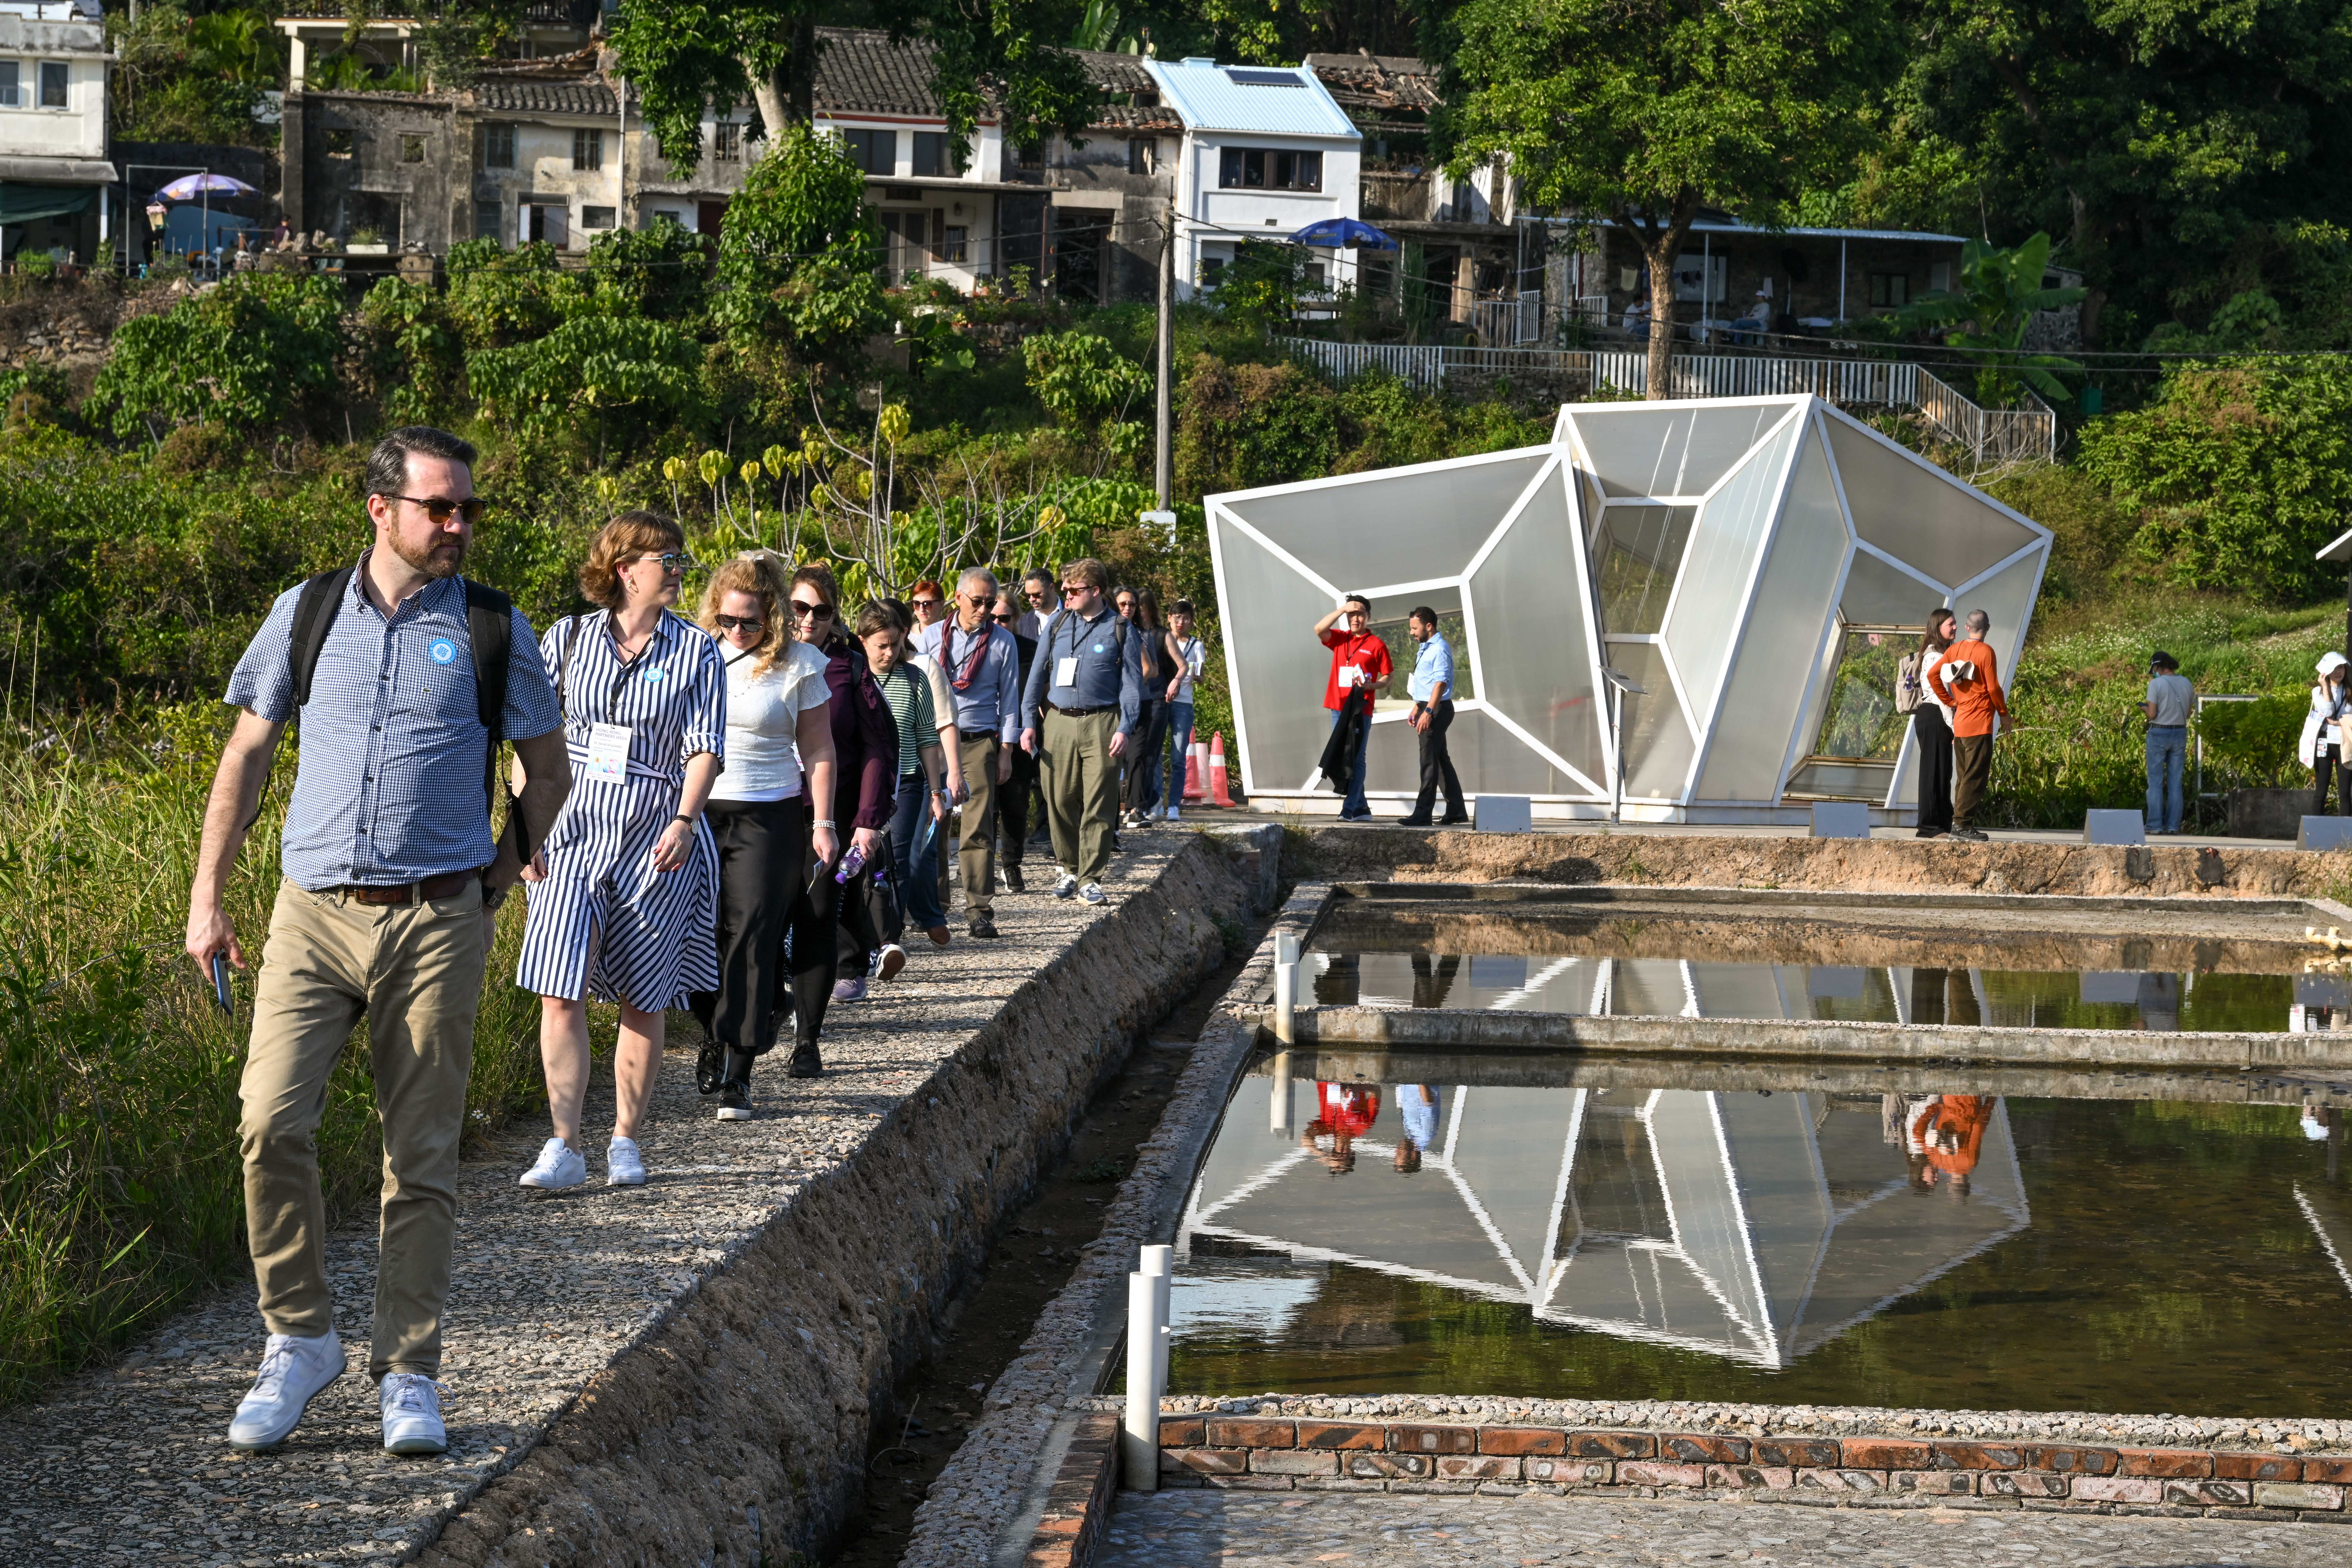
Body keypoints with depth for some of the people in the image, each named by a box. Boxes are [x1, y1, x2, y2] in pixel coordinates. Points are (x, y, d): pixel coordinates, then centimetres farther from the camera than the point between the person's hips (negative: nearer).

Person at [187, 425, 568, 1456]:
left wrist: (490, 891, 12)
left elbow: (548, 771, 15)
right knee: (270, 1122, -13)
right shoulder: (307, 612, 7)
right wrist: (207, 897, 9)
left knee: (422, 1157, 1)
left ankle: (408, 1373, 10)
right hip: (313, 913, 1)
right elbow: (246, 755, 13)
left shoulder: (494, 629, 5)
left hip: (434, 925, -1)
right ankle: (300, 1339, 4)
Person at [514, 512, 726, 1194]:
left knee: (644, 1000, 5)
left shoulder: (696, 652, 3)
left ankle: (625, 1140, 18)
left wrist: (685, 821, -18)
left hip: (655, 837, 0)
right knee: (560, 990, -11)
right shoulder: (569, 639, 5)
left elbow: (705, 747, -3)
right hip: (574, 829, 0)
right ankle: (565, 1148, -9)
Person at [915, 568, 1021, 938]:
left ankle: (979, 910, -10)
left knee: (978, 828, -9)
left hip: (980, 743, -1)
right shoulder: (931, 637, 9)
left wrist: (1006, 751, 3)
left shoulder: (1003, 642, 7)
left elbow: (1009, 698, 9)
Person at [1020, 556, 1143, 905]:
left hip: (1100, 724, -3)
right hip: (1057, 722, 3)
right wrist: (1029, 722, 6)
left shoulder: (1119, 629, 3)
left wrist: (1125, 728, -9)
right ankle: (1069, 869, 18)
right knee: (1060, 801, 4)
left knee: (1098, 805, -4)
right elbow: (1038, 675, 14)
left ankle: (1090, 878, 1)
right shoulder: (1057, 624, 11)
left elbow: (1132, 682, 2)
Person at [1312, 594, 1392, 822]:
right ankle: (1361, 809, 13)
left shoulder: (1377, 645, 1)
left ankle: (1350, 809, -10)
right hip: (1339, 709, 5)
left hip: (1361, 710, -5)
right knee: (1341, 759, 7)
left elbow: (1388, 676, 1)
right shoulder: (1339, 639, 12)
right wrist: (1343, 609, -8)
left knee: (1355, 760, -7)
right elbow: (1319, 629, -5)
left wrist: (1370, 686, -18)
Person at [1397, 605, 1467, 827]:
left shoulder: (1440, 649, -14)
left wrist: (1428, 712, -26)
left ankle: (1422, 814, -11)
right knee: (1441, 760, 12)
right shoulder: (1426, 649, 17)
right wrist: (1417, 709, 22)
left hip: (1437, 709, -10)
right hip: (1427, 708, 10)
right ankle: (1456, 811, 16)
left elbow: (1440, 683, -22)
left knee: (1429, 761, -10)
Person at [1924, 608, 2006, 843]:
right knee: (1975, 777, -5)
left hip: (1959, 723, 7)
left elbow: (1933, 675, 3)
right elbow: (1993, 688, -13)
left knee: (1964, 777, 13)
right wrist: (2004, 714, 0)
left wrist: (1949, 702, 9)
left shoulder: (1955, 650, 8)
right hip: (1980, 724, -7)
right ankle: (1963, 824, -8)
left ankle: (1960, 824, 14)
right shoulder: (1985, 652, -11)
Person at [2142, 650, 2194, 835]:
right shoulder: (2186, 684, 4)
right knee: (2175, 782, 9)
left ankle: (2155, 825, -2)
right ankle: (2173, 825, 7)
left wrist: (2145, 708, 7)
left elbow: (2152, 714, -15)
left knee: (2156, 782, 1)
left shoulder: (2156, 684, -13)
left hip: (2159, 734, -5)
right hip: (2180, 734, 5)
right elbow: (2188, 713, 10)